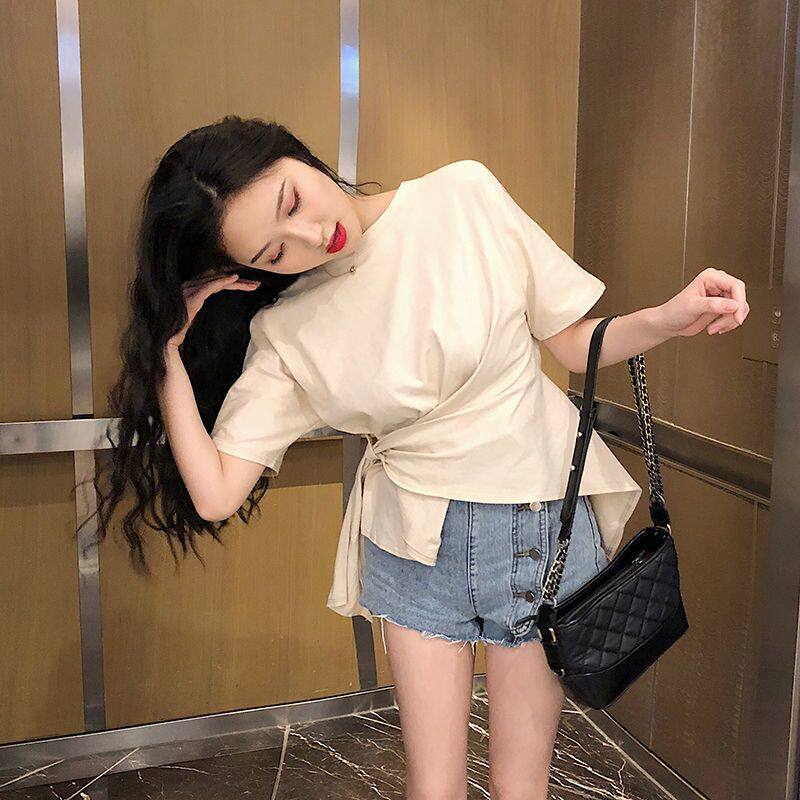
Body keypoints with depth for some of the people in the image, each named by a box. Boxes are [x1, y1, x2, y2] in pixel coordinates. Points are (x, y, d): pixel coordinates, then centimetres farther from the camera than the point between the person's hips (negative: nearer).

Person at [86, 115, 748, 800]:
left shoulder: (466, 195, -9)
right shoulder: (284, 333, -7)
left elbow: (575, 344, 0)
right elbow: (215, 494, -11)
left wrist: (671, 318, -18)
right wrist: (169, 354, -13)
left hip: (550, 523, 0)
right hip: (418, 544, 1)